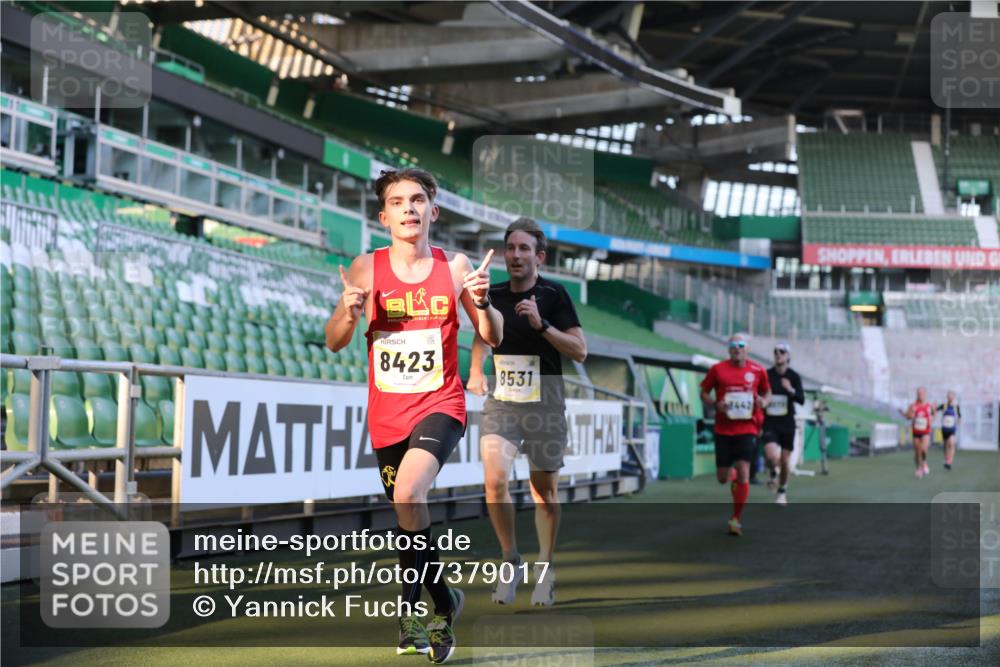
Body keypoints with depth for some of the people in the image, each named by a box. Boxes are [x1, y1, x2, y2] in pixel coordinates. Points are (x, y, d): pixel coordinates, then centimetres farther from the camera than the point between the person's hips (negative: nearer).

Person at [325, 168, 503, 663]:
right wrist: (348, 312, -18)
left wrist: (482, 304, -18)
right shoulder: (366, 269, -2)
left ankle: (410, 607, -12)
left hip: (440, 404, -3)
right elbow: (334, 343, 3)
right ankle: (444, 605, 32)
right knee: (408, 511, 12)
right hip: (387, 413, 3)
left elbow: (493, 339, 3)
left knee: (407, 494, -26)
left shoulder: (455, 267, -3)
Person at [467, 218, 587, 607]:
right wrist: (475, 372, 10)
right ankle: (510, 559, 1)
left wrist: (541, 324, -22)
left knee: (544, 491, 7)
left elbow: (580, 351, -11)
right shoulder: (493, 296, 4)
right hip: (500, 403, 2)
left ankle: (544, 570, 25)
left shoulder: (553, 295, -7)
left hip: (544, 406, -2)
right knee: (494, 480, -18)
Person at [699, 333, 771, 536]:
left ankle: (737, 519, -1)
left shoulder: (757, 371, 3)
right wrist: (716, 404, -12)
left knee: (743, 472, -12)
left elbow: (767, 392, 17)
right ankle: (733, 475, 44)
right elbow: (704, 393, 7)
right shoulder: (717, 369, -1)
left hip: (747, 429, -1)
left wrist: (763, 402, -5)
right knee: (722, 478, 5)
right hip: (723, 429, 1)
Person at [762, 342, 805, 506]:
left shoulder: (794, 376, -3)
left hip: (787, 424, 1)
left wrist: (791, 390, -28)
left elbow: (801, 400, -12)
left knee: (784, 461, 6)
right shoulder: (767, 375, -1)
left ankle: (782, 492, 29)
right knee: (772, 457, -21)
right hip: (770, 424, -1)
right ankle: (773, 473, 15)